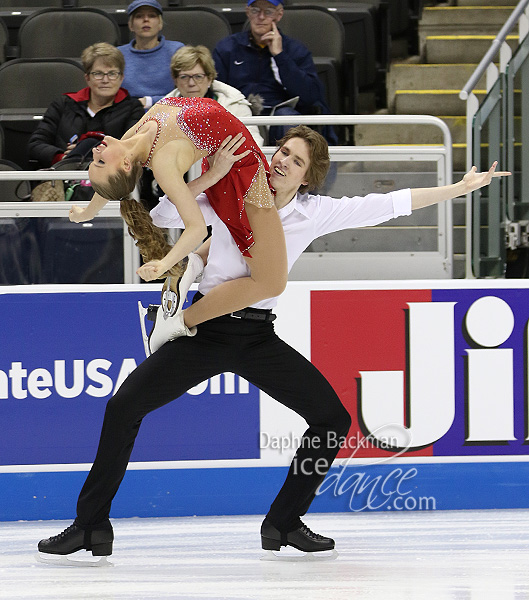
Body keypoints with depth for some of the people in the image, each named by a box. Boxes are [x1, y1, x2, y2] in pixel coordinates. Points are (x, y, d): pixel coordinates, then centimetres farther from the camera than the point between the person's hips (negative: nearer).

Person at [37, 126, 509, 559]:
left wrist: (462, 187, 0)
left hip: (258, 339, 2)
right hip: (206, 330, -2)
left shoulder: (316, 212, 0)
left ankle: (284, 523, 10)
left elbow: (388, 204, 1)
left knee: (334, 419, -6)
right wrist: (211, 176, -19)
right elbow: (162, 216, -9)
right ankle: (91, 525, -5)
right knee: (124, 407, -14)